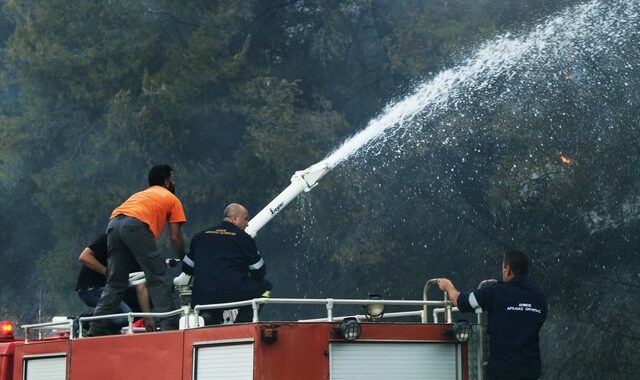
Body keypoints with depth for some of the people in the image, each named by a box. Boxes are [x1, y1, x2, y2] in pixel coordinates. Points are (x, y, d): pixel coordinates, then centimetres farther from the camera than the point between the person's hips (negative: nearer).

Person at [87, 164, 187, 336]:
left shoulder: (141, 194, 40)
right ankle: (168, 325, -10)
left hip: (113, 224, 6)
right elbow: (175, 237, 13)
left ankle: (96, 328, 6)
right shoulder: (172, 199, 22)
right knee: (157, 278, -2)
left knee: (115, 282, 12)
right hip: (136, 225, -6)